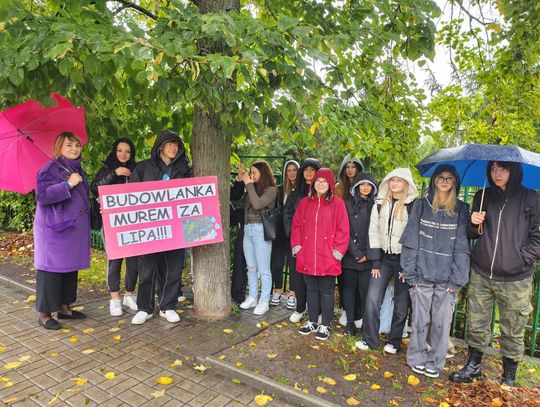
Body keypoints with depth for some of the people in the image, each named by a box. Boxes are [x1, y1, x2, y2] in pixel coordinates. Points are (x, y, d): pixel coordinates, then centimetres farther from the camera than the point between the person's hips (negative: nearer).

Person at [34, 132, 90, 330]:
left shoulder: (78, 169, 16)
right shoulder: (50, 168, -8)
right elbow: (42, 195, -19)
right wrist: (68, 184, -21)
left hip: (75, 228, 8)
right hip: (54, 228, -8)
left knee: (71, 267, 11)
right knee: (52, 268, -2)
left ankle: (64, 307, 23)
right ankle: (45, 313, 8)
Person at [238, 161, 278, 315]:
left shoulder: (271, 190, -6)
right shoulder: (252, 188, 13)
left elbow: (258, 204, -21)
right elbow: (243, 205, 5)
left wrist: (249, 184, -12)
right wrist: (241, 181, 5)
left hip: (261, 231, -7)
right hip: (247, 230, 7)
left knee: (263, 270, 0)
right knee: (251, 268, 14)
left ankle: (264, 302, 10)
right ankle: (252, 298, 25)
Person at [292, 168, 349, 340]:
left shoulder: (337, 203, -3)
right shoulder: (305, 202, 9)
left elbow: (343, 229, -5)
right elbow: (296, 225, 11)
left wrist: (338, 251, -10)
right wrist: (296, 246, 3)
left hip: (327, 257, -3)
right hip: (307, 256, 4)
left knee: (326, 291, 7)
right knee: (311, 290, 15)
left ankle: (325, 326, 20)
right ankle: (312, 322, 29)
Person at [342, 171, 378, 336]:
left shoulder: (375, 206, 6)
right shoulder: (348, 204, 3)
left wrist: (367, 254, -4)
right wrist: (356, 253, -7)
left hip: (368, 256, 0)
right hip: (350, 255, 0)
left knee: (365, 290, -3)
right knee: (349, 288, 7)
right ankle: (350, 321, 18)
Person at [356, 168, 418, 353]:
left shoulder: (414, 205, -8)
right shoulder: (380, 203, 4)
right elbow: (374, 232, 5)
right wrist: (375, 261, 1)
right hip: (384, 257, 3)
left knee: (401, 303, 7)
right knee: (372, 299, -1)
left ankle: (394, 341, 25)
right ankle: (370, 339, 15)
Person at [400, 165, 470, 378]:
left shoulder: (461, 210, 4)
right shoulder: (421, 205, 4)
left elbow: (462, 246, -1)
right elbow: (410, 240, 0)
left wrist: (457, 279, -8)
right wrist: (409, 272, -6)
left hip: (447, 278, 0)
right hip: (422, 275, 0)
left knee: (442, 323, 7)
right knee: (420, 320, 7)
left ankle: (435, 362, 24)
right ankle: (417, 358, 25)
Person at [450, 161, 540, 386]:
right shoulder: (482, 196, 8)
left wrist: (520, 260, -10)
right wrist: (474, 224, -5)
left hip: (515, 279, -2)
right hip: (481, 275, 3)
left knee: (512, 333, 8)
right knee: (476, 324, 11)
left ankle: (509, 378, 27)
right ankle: (473, 366, 31)